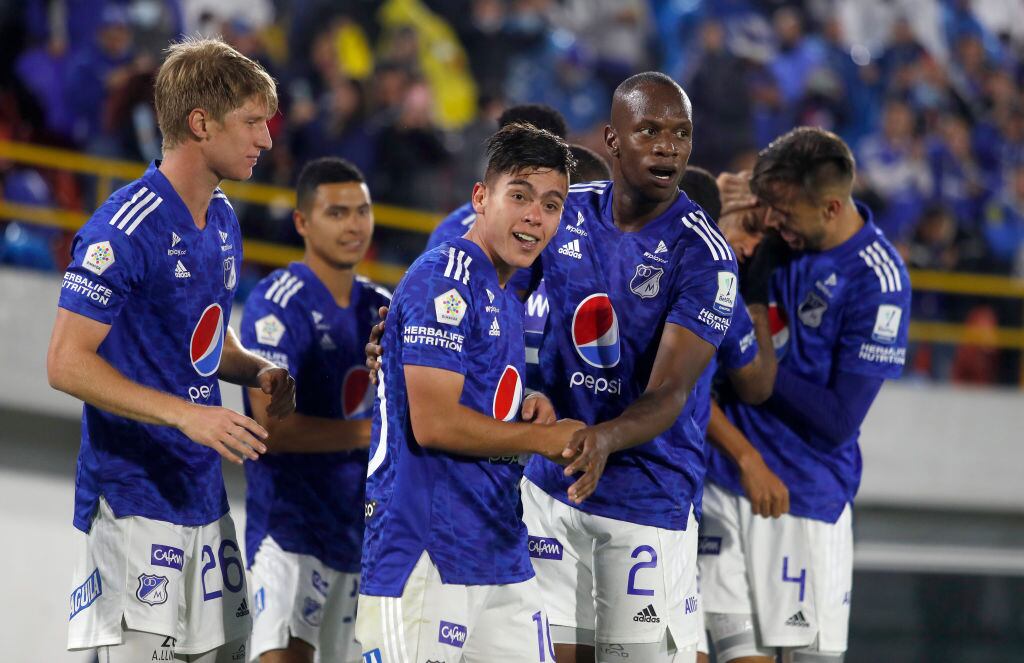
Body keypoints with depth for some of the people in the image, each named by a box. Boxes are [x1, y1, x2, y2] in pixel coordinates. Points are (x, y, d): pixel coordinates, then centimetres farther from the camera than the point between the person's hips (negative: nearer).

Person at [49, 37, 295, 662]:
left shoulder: (222, 220, 12)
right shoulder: (125, 229, -17)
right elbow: (67, 363, -19)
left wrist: (259, 372, 4)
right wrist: (185, 413, -26)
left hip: (204, 491, 9)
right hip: (134, 498, -9)